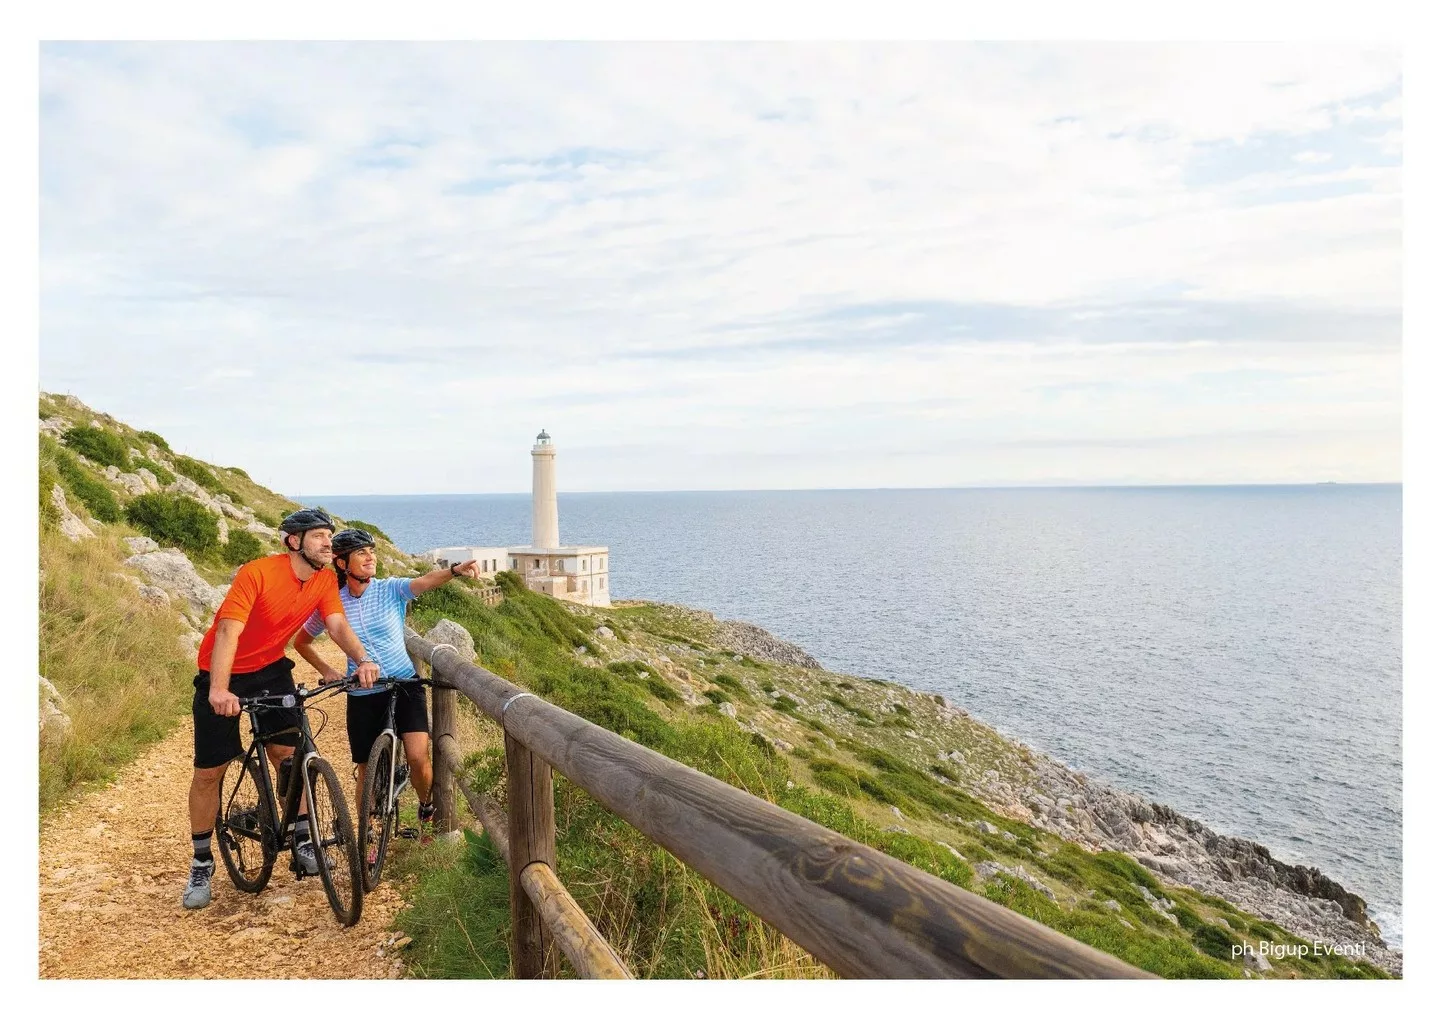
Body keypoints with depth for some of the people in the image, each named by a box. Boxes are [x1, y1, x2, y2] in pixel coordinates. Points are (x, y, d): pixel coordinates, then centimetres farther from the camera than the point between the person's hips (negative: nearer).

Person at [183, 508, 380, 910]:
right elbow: (228, 630, -35)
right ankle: (201, 864, 17)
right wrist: (219, 689, -47)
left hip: (271, 668, 4)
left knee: (287, 753, -6)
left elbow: (337, 624, -18)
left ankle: (302, 840, 8)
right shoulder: (257, 573, -27)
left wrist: (363, 659, -37)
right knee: (209, 771, 2)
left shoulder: (325, 579, -9)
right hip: (223, 675, -4)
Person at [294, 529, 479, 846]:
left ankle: (427, 807, 16)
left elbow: (424, 581, -29)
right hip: (362, 695, 1)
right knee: (366, 770, 9)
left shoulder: (390, 589, -7)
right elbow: (301, 642, 11)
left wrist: (454, 570, -48)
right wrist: (328, 671, -1)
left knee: (418, 756, -15)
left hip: (404, 686, -1)